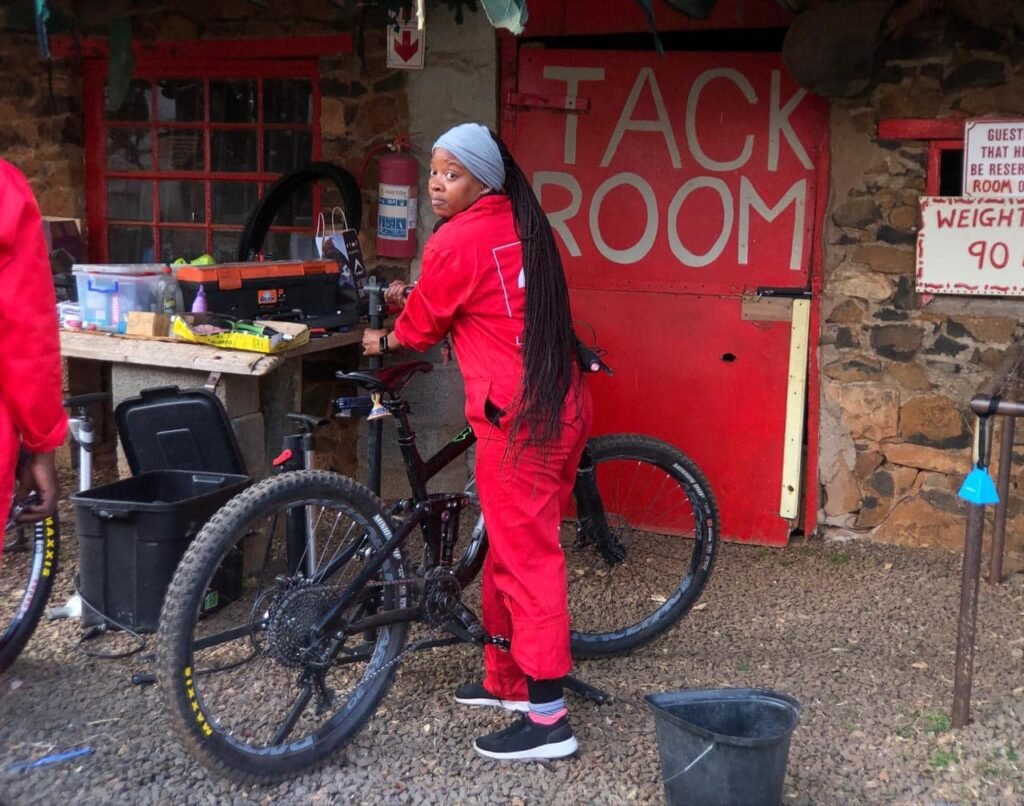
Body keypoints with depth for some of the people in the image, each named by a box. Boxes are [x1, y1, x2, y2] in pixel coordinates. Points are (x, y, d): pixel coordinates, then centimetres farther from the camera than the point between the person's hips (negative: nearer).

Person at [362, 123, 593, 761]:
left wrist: (383, 342, 23)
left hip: (518, 419, -9)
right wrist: (414, 298, 23)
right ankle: (508, 679, 31)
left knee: (524, 557, -4)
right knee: (515, 547, 18)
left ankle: (548, 718, 2)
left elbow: (422, 326, 3)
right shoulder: (520, 226, 14)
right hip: (562, 406, 9)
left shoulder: (456, 241, -11)